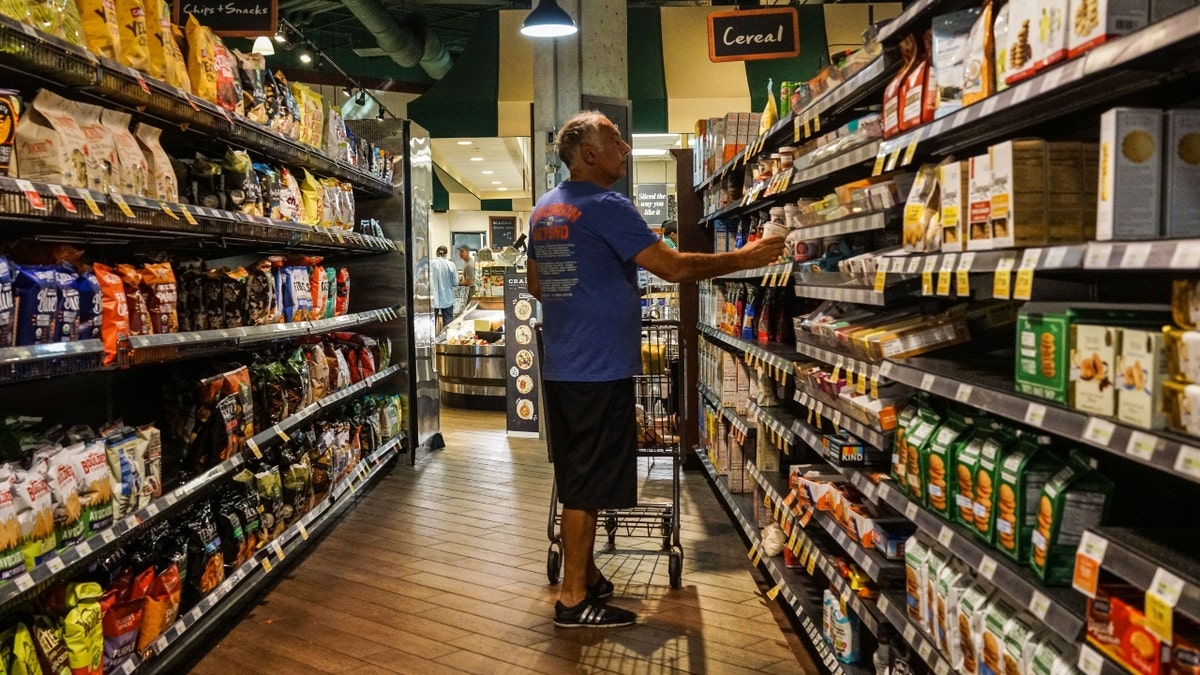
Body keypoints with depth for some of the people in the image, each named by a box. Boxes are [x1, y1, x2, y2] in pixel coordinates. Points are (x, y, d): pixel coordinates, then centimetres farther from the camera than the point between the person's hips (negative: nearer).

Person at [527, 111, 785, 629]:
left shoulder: (544, 210, 13)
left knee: (578, 481, 17)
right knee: (588, 485, 0)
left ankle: (586, 576, 30)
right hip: (599, 370, -9)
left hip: (561, 368, 9)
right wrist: (745, 259, -6)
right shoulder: (606, 206, -14)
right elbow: (674, 267, -17)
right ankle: (574, 599, 10)